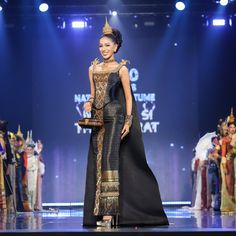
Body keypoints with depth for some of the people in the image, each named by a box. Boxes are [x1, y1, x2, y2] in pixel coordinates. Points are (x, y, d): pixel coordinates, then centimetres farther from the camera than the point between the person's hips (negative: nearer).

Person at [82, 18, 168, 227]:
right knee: (97, 161, 2)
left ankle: (109, 212, -19)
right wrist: (89, 103, -3)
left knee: (109, 159, -15)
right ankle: (99, 211, 7)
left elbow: (128, 97, -3)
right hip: (98, 119, 6)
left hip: (114, 117, -6)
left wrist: (128, 121, -11)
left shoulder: (121, 69, -1)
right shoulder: (93, 68, 14)